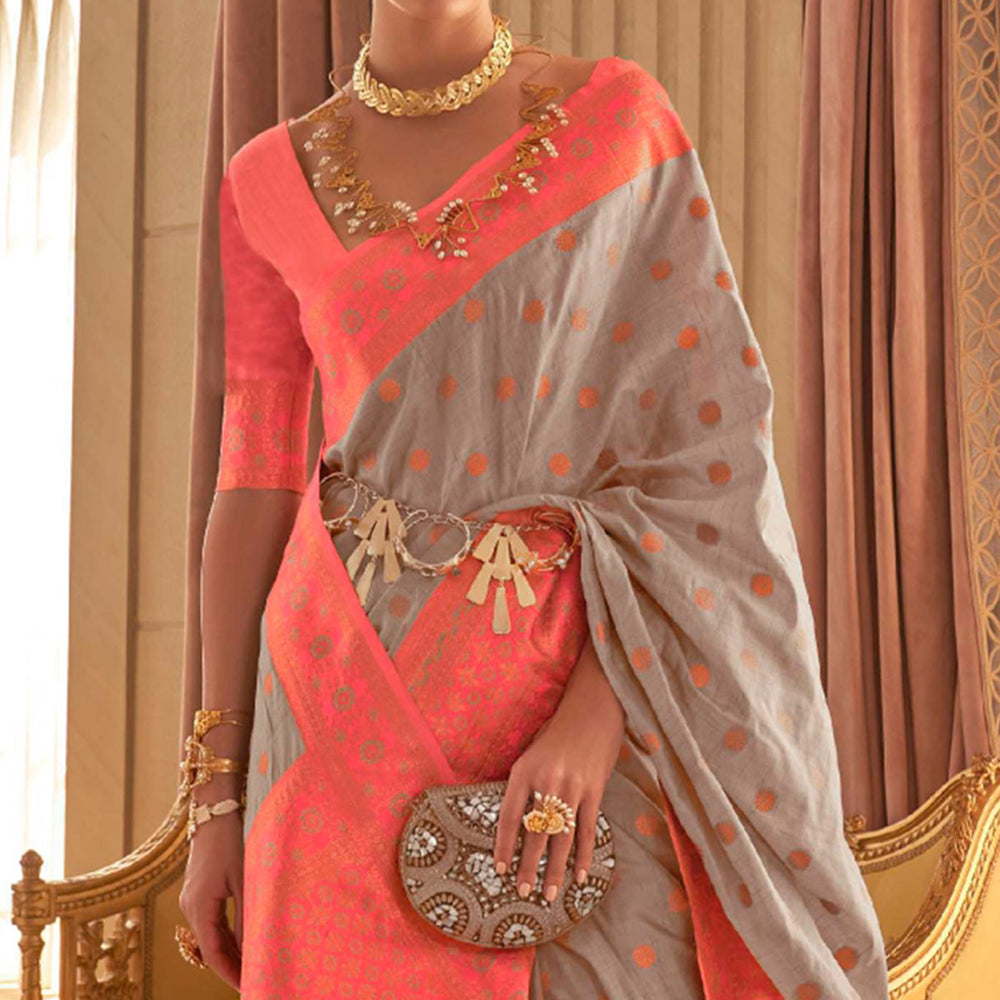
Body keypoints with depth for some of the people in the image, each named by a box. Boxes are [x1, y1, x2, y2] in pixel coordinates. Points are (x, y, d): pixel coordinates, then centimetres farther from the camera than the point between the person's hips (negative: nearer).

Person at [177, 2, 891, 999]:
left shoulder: (619, 116, 1)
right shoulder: (274, 179, 7)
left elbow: (698, 439, -5)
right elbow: (255, 486, 6)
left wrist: (598, 713, -16)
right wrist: (219, 797, 3)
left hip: (591, 676, -1)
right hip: (354, 713, 2)